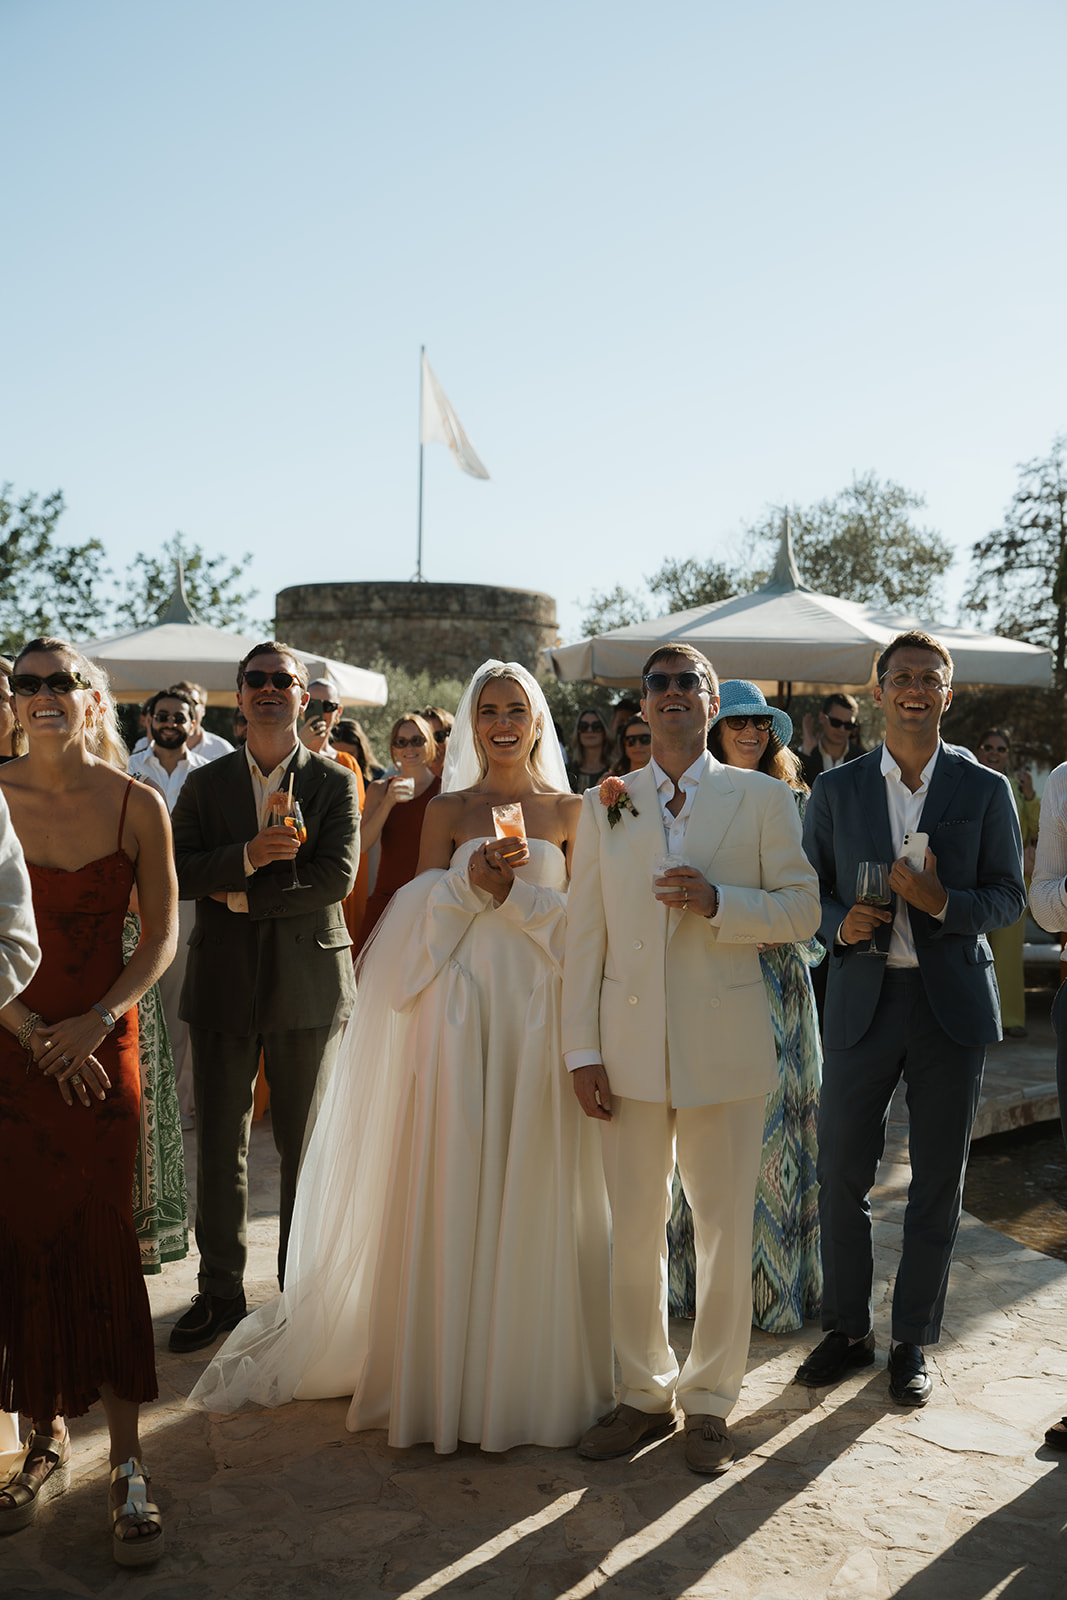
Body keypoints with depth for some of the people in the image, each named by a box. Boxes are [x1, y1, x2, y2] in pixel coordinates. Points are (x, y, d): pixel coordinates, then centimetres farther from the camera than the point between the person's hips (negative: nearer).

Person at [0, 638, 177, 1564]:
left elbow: (161, 940, 0)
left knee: (103, 1244, 0)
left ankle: (127, 1469, 9)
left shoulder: (136, 805, -3)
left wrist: (94, 1022, -12)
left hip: (102, 1045, 0)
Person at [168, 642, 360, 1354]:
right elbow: (176, 874, -4)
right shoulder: (205, 783, 8)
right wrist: (246, 856, -20)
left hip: (308, 982, -2)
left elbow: (338, 876, -11)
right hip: (224, 982, 2)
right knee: (220, 1144, 8)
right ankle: (221, 1292, 21)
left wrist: (244, 897, -11)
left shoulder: (334, 783, 2)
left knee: (307, 1146, 7)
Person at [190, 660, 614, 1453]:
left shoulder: (569, 812, 7)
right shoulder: (447, 810, 8)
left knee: (535, 1189, 3)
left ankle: (533, 1371, 17)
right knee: (448, 1184, 1)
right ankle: (448, 1368, 14)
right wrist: (469, 881, -13)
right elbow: (421, 917, 4)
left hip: (540, 1012, 0)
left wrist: (512, 889, -12)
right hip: (458, 1007, 0)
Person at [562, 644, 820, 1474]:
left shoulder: (764, 798, 2)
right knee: (635, 1230, 9)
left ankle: (710, 1401, 25)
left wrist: (718, 902, -18)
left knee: (725, 1231, 7)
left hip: (726, 1047, -1)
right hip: (631, 1047, 2)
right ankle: (646, 1393, 27)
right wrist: (582, 1051, 0)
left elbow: (802, 908, 0)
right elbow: (585, 933, 5)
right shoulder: (604, 805, 7)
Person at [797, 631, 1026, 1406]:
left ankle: (914, 1342, 24)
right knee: (842, 1174, 6)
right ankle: (849, 1329, 25)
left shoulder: (986, 789, 2)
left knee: (939, 1182, 8)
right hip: (862, 1000, 1)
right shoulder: (836, 789, 5)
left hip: (953, 1001, -1)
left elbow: (1010, 895, 2)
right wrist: (840, 923, -13)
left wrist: (944, 902, -17)